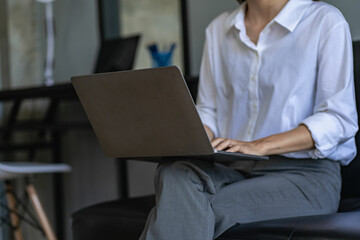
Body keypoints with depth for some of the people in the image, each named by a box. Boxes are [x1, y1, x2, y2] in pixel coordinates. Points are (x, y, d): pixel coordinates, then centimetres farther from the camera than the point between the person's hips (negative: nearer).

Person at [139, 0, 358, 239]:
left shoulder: (327, 22, 0)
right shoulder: (219, 29, 17)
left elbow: (340, 119, -8)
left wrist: (259, 146, -20)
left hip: (305, 171, -4)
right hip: (232, 168, 4)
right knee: (174, 173, -31)